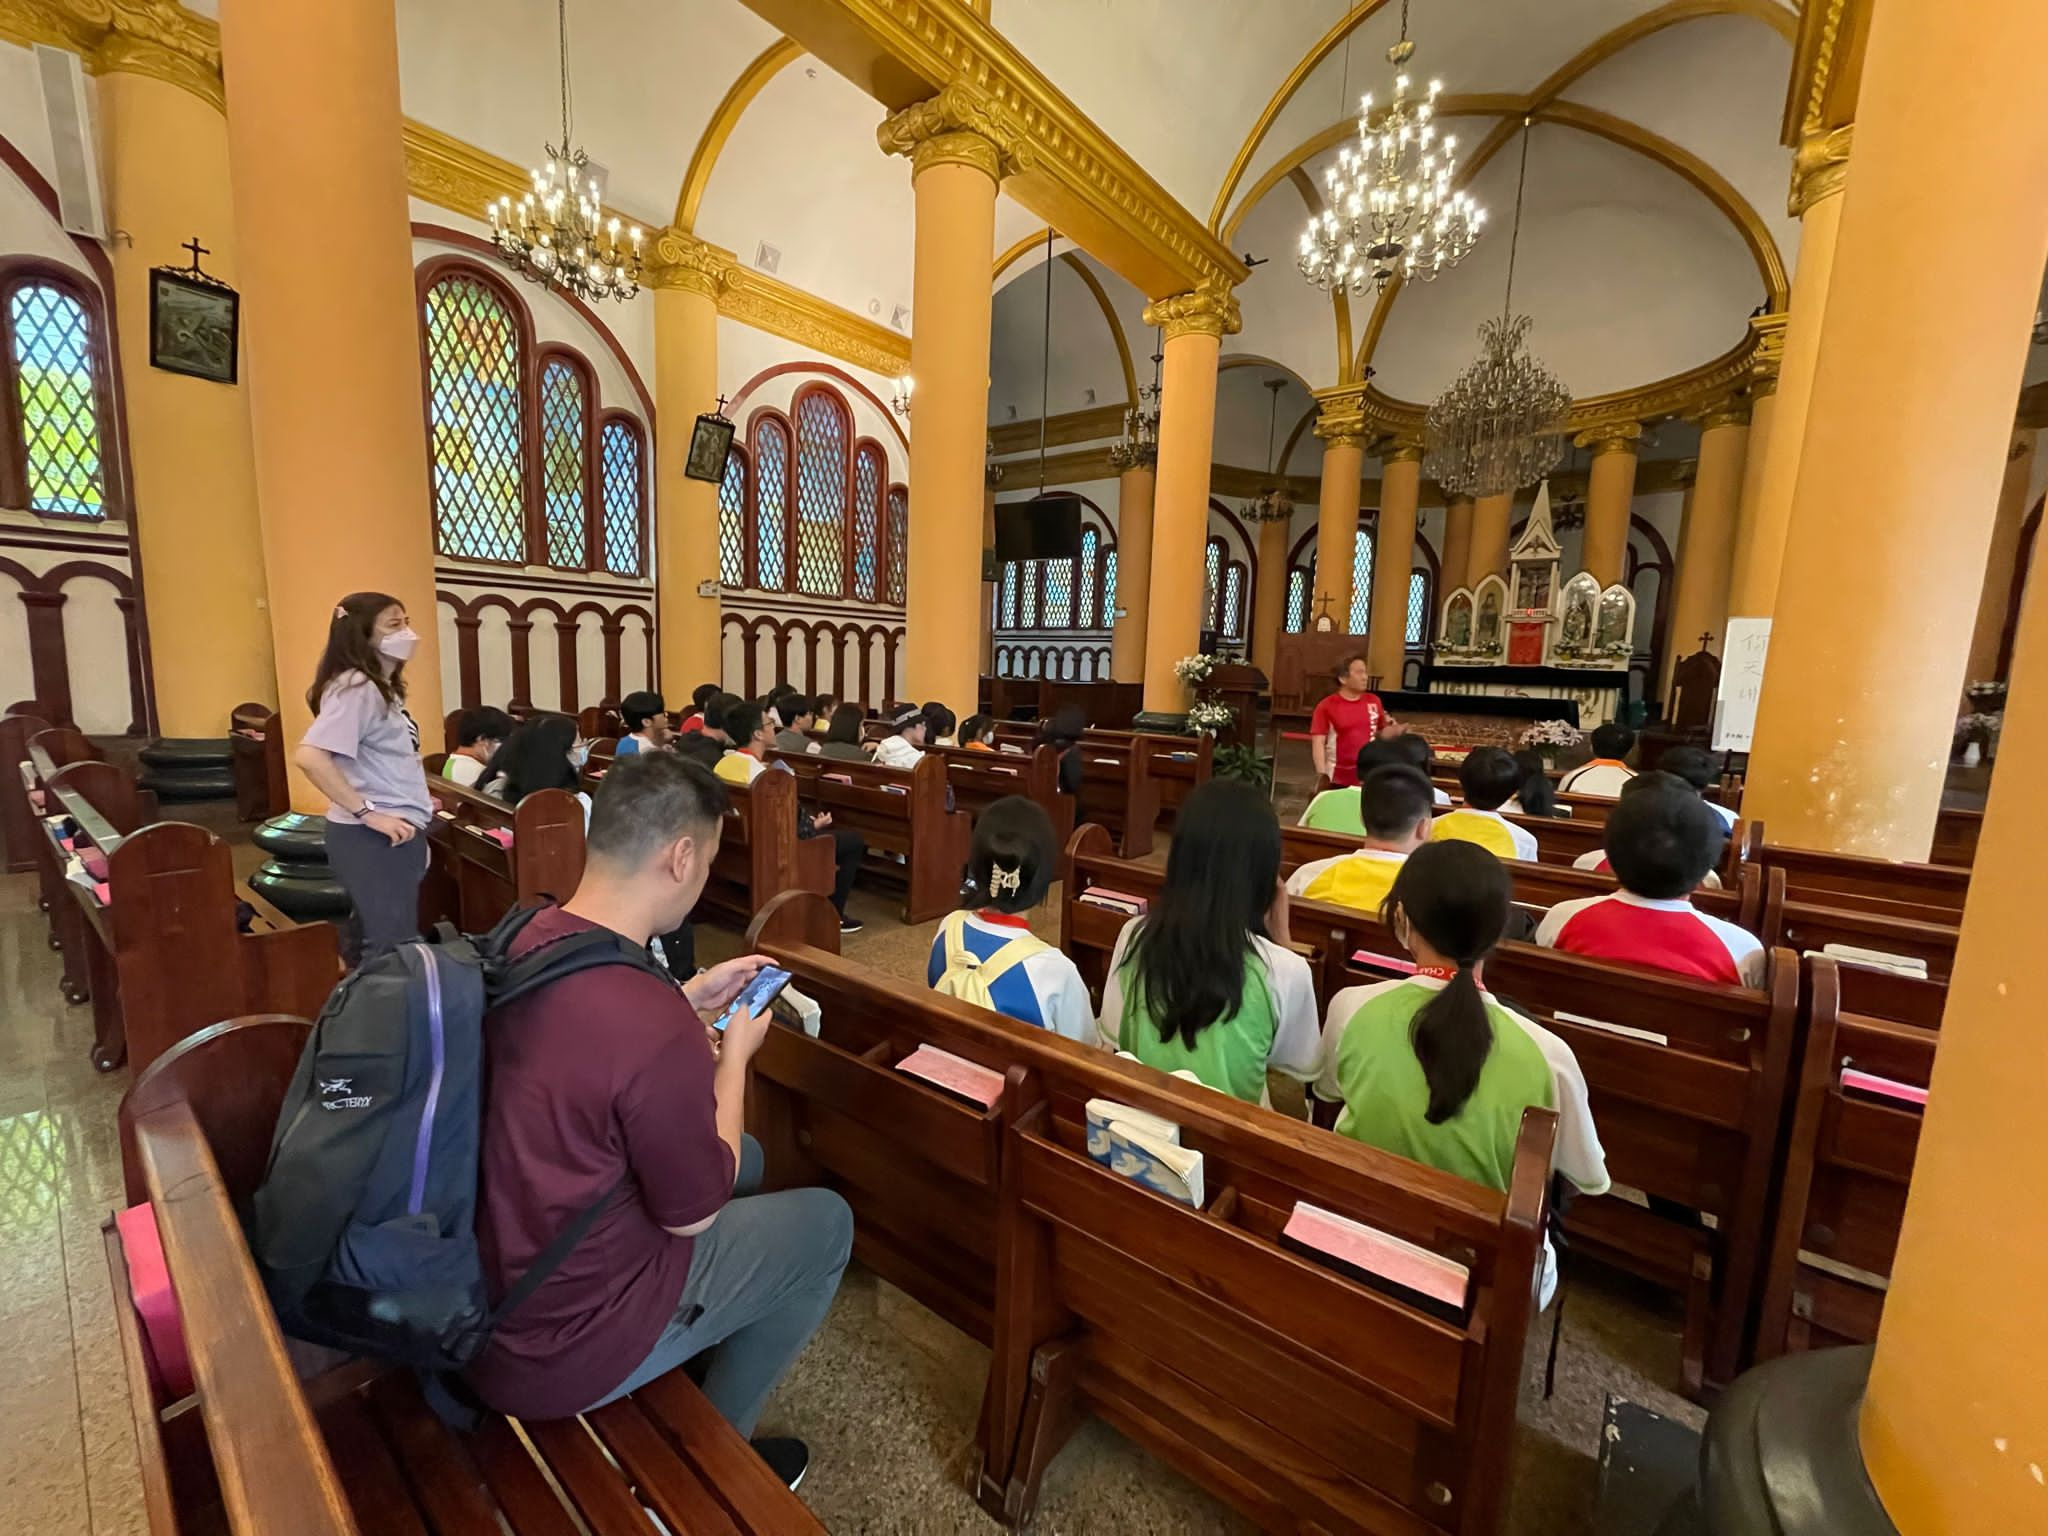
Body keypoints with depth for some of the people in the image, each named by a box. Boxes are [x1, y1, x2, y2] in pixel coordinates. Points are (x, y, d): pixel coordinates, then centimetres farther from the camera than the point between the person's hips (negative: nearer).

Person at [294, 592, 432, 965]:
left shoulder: (381, 686, 13)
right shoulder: (355, 687, -16)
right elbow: (309, 756, -27)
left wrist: (412, 796, 12)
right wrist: (367, 813, -24)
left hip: (396, 833, 9)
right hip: (375, 837, -9)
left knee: (373, 939, 19)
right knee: (394, 948, -3)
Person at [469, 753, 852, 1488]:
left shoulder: (523, 940, -10)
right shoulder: (658, 1030, -36)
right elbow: (694, 1212, -17)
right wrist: (734, 1055, -7)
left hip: (484, 1278, 8)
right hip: (551, 1348, -7)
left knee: (746, 1157, 22)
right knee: (826, 1221, 9)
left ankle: (696, 1360, 40)